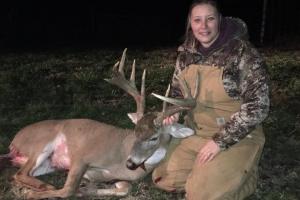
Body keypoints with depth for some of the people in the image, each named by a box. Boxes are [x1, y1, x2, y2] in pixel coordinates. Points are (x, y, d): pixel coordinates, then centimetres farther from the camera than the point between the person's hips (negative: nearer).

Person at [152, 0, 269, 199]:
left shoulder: (243, 52, -18)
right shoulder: (186, 53, -1)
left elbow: (258, 105, -21)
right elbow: (178, 90, 15)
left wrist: (220, 141, -22)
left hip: (236, 137, -5)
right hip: (195, 132, 6)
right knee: (163, 179, 0)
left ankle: (242, 172, 11)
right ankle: (206, 171, 21)